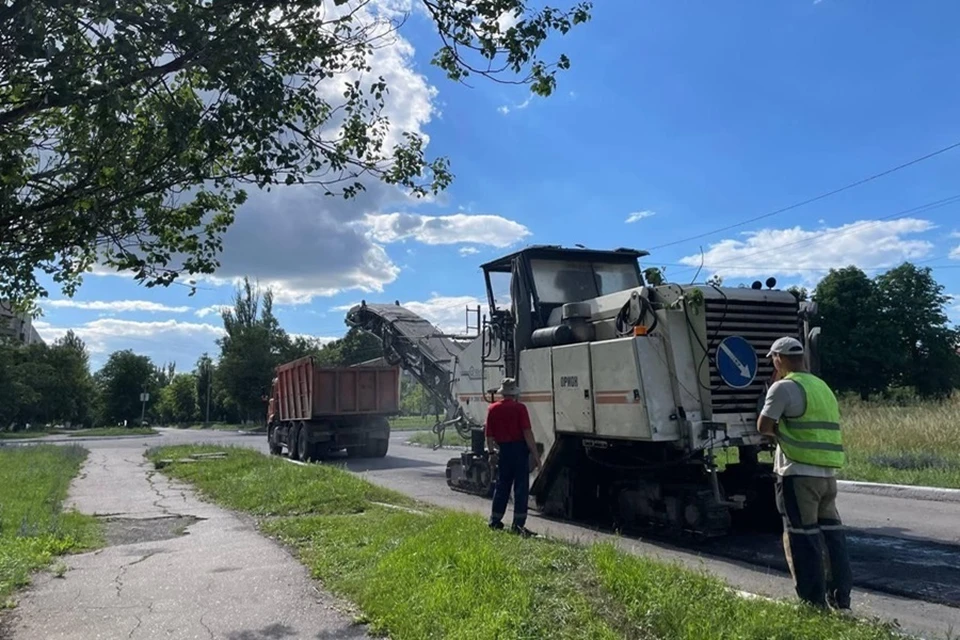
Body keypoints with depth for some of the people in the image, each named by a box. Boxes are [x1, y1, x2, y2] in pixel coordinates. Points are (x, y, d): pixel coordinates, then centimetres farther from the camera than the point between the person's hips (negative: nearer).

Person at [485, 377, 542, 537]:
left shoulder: (493, 409, 4)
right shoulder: (519, 408, -10)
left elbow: (489, 436, 7)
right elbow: (527, 433, -14)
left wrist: (492, 452, 20)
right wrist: (535, 454, -11)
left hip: (503, 450, 5)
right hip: (519, 449, -5)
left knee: (501, 486, 16)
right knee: (521, 487, 1)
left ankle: (495, 521, 22)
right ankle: (518, 524, -1)